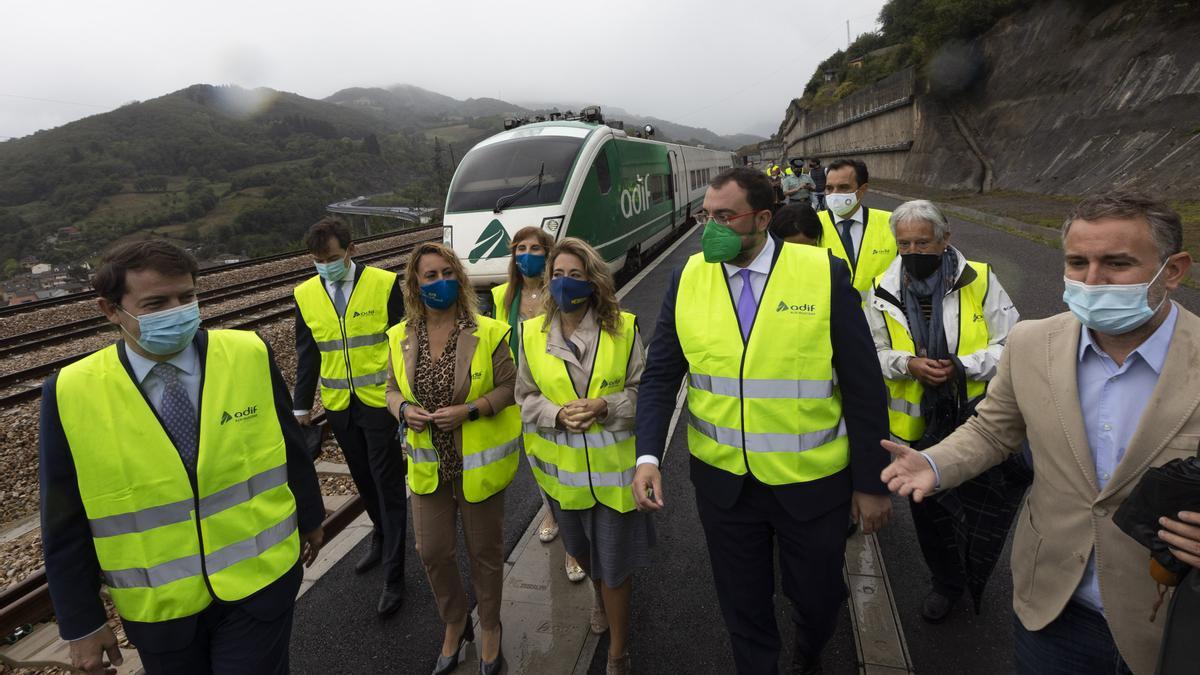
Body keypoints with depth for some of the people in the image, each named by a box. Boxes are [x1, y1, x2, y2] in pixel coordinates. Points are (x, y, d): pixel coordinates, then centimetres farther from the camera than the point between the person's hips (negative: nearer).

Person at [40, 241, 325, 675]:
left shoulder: (250, 355, -12)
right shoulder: (71, 395, -12)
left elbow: (291, 445, 0)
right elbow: (65, 526, -4)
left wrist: (308, 517, 10)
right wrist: (82, 623, 2)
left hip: (261, 581, -1)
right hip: (158, 608, 1)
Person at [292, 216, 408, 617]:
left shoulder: (384, 284, -9)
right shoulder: (306, 294, 3)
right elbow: (307, 354, 10)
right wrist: (302, 405, 10)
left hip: (381, 401, -4)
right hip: (338, 405, 4)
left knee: (389, 485, 1)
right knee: (363, 479, 18)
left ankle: (393, 578, 11)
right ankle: (381, 535, 44)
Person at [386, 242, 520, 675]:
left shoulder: (488, 332, -13)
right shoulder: (401, 337, -2)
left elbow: (509, 387, -8)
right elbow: (393, 390, 9)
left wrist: (470, 409, -23)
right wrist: (404, 409, -13)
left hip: (479, 463, -3)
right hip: (429, 465, 3)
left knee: (485, 550, 14)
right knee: (432, 553, 14)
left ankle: (490, 627, 41)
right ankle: (454, 624, 43)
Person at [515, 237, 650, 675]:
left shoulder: (624, 328, -10)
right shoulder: (533, 333, -4)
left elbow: (643, 389, -5)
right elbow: (526, 397, 1)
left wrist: (606, 406, -22)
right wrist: (558, 414, -18)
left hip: (614, 466, -2)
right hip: (563, 468, 3)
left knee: (614, 561, 7)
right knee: (581, 549, 25)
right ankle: (600, 593, 60)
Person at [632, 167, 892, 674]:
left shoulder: (824, 274, -12)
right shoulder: (688, 279, -6)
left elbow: (863, 385, -8)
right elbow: (660, 376, -2)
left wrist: (871, 482, -5)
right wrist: (648, 456, -16)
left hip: (813, 481, -1)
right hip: (723, 480, 1)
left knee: (817, 596, 21)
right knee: (742, 607, 19)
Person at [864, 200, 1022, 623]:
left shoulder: (979, 280, -8)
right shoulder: (883, 292, -3)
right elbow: (872, 354, 3)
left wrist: (963, 365, -21)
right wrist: (907, 364, -18)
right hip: (919, 425, 2)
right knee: (929, 512, 17)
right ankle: (947, 583, 42)